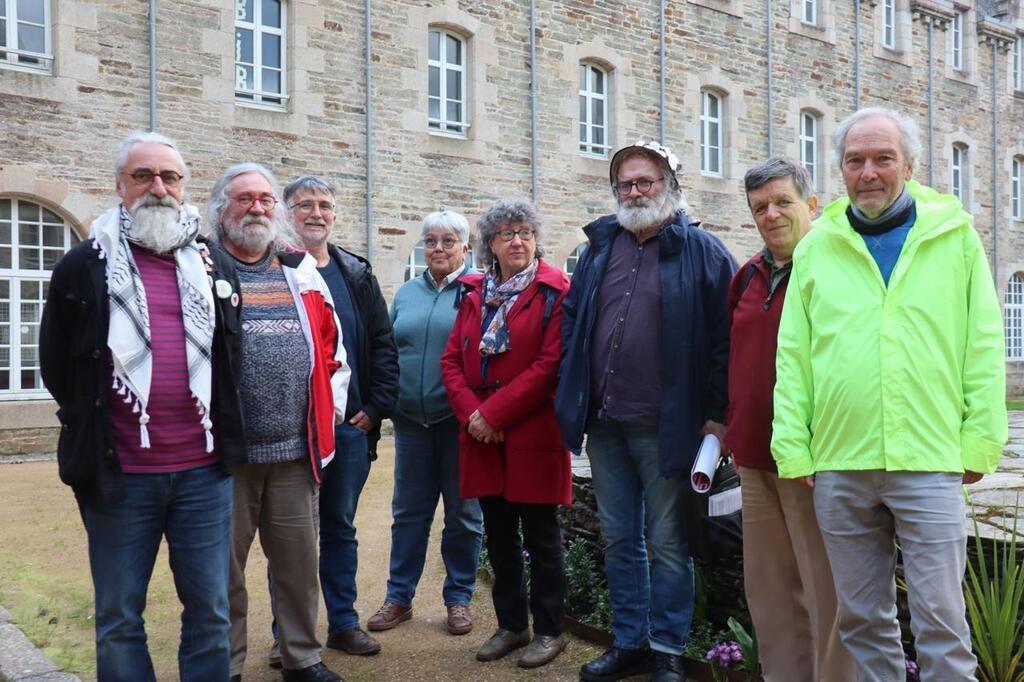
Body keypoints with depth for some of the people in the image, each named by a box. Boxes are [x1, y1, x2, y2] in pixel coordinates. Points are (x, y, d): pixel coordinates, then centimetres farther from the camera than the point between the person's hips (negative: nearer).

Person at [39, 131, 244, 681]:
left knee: (209, 610, 11)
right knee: (119, 619, 10)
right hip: (119, 475, -2)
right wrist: (89, 428, 6)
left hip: (204, 471, 2)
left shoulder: (214, 265, 8)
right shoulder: (84, 265, 1)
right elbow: (56, 364, 7)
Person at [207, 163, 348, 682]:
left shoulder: (300, 269, 12)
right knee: (223, 566, 9)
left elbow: (331, 343, 17)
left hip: (295, 448, 4)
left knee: (298, 560, 13)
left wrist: (332, 406, 12)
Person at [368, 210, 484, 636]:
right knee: (408, 512, 11)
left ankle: (459, 597, 24)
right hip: (411, 421, 4)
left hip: (459, 421, -3)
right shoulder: (407, 294, 11)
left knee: (462, 514, 9)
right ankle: (399, 596, 25)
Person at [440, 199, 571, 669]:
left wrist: (494, 413, -16)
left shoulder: (554, 291, -6)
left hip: (534, 434, -5)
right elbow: (452, 360, 7)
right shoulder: (474, 293, 11)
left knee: (540, 537, 6)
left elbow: (550, 363, -15)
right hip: (482, 436, 5)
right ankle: (510, 625, 29)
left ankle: (548, 630, 22)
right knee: (499, 536, 14)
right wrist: (470, 414, -9)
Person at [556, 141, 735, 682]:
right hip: (604, 423, 5)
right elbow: (572, 319, 18)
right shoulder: (599, 247, 12)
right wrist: (573, 387, 8)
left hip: (665, 428, -5)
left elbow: (724, 337, -6)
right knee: (618, 539, 14)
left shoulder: (702, 251, -3)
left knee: (667, 541, 6)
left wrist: (717, 413, -10)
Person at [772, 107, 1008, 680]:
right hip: (838, 466, 2)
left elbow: (984, 347, 4)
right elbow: (792, 355, 5)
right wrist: (794, 448, 0)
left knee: (941, 619, 4)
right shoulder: (817, 246, 8)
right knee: (862, 617, 13)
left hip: (930, 461, -1)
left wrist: (980, 440, -2)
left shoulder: (954, 235, 6)